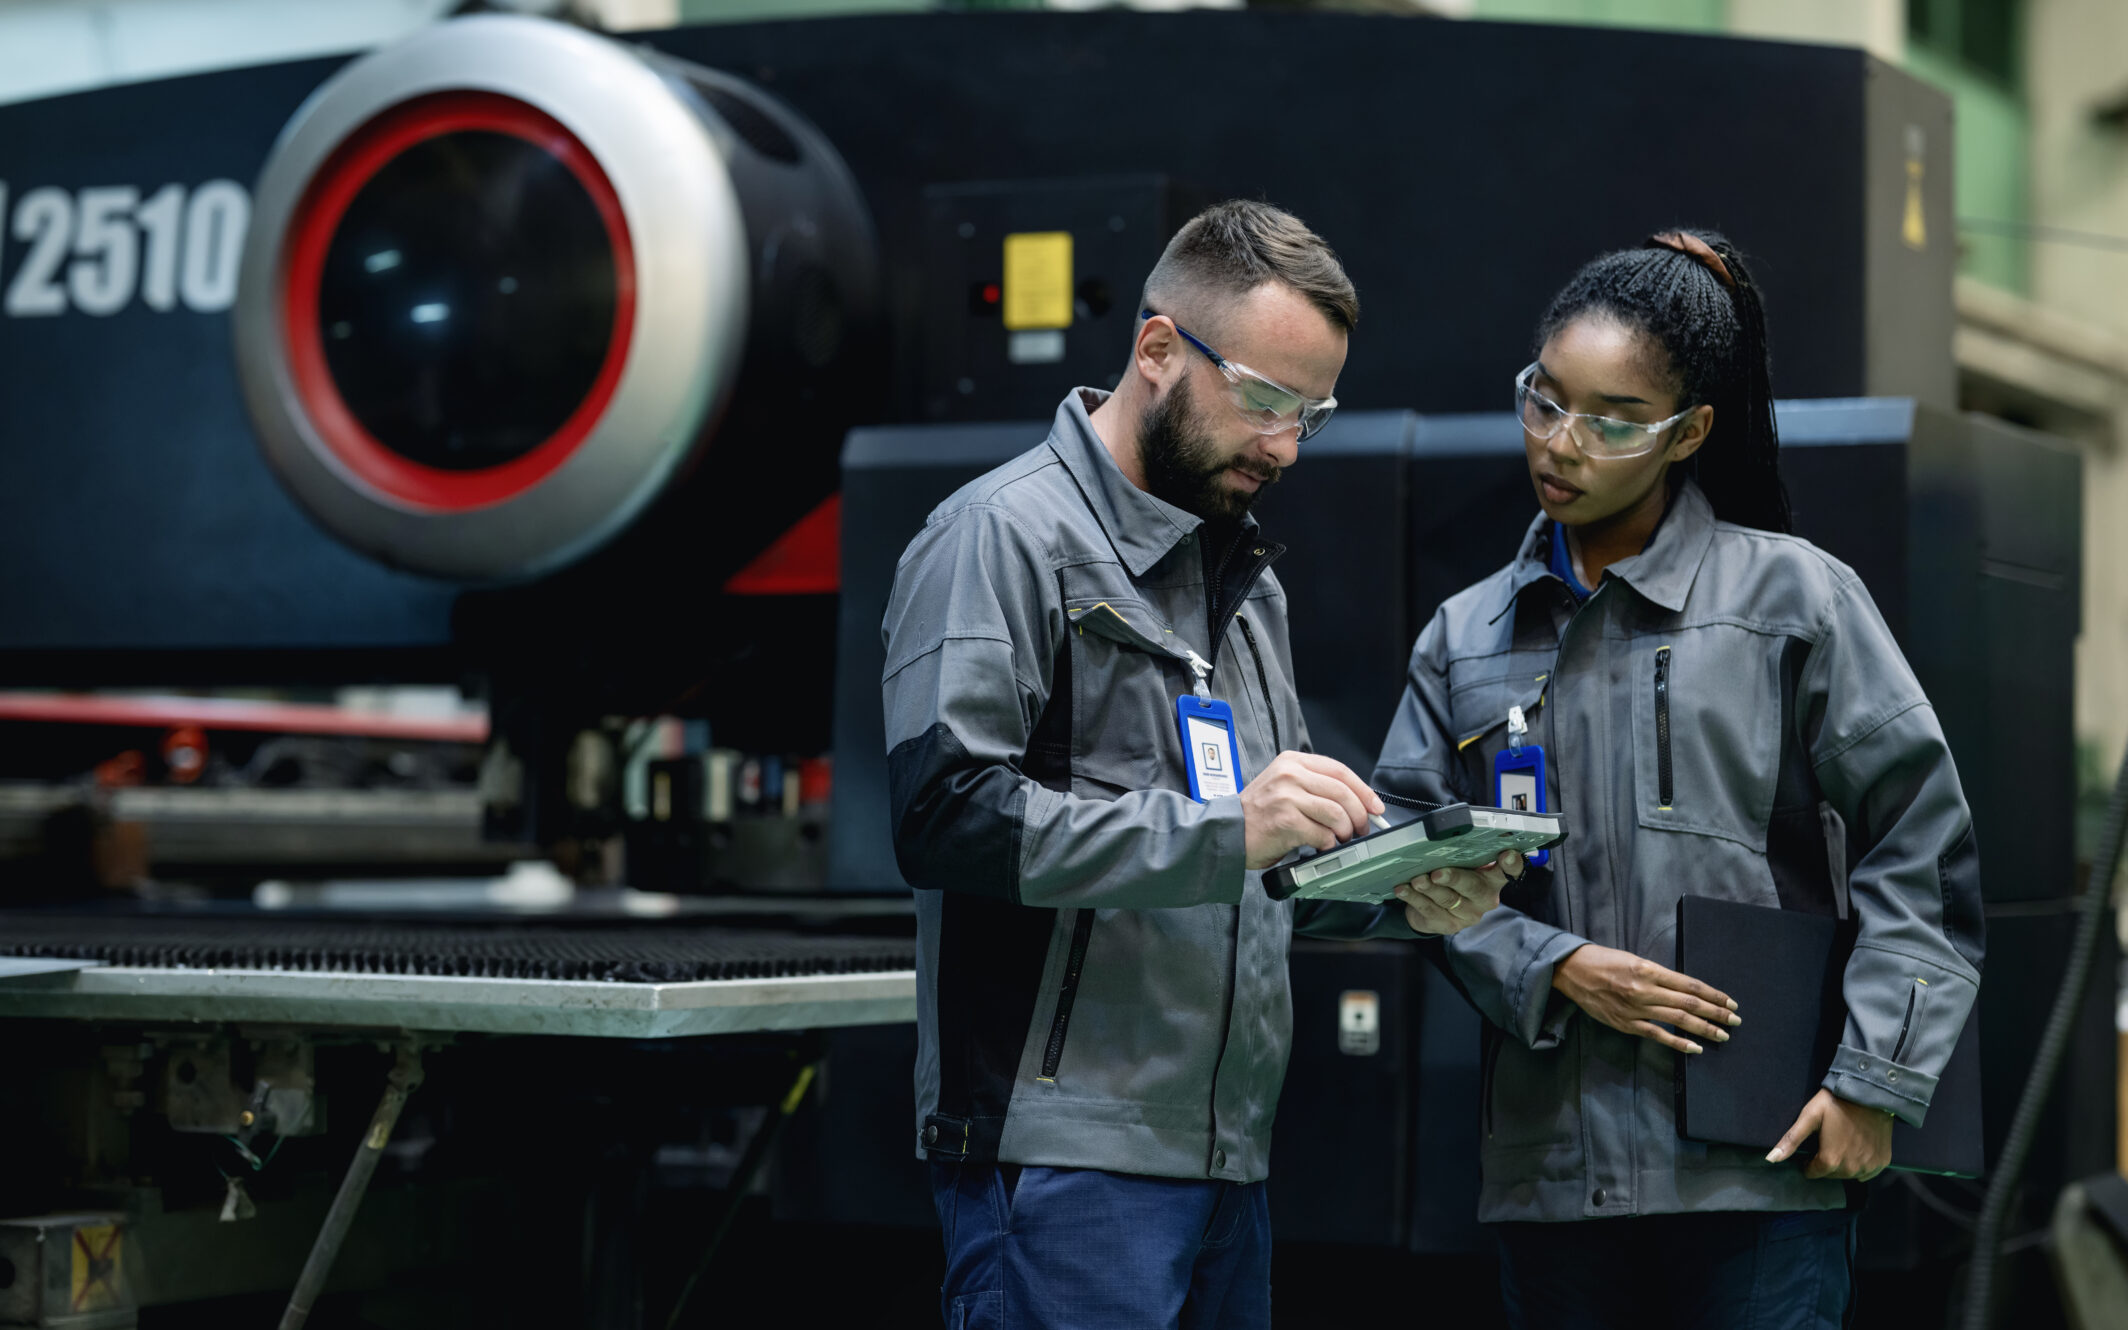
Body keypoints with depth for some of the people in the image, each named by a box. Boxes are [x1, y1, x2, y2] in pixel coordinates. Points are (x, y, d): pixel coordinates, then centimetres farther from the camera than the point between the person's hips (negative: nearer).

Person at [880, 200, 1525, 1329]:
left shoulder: (1242, 572, 21)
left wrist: (1398, 896, 5)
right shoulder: (1005, 535, -6)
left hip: (1228, 1154, 8)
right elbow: (944, 813, -19)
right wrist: (1222, 828, -23)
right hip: (1067, 1152, -8)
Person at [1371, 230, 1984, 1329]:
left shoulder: (1791, 597, 2)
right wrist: (1552, 968, -8)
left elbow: (1917, 843, -1)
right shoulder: (1467, 637, 13)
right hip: (1549, 1171, 4)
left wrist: (1874, 1082, -7)